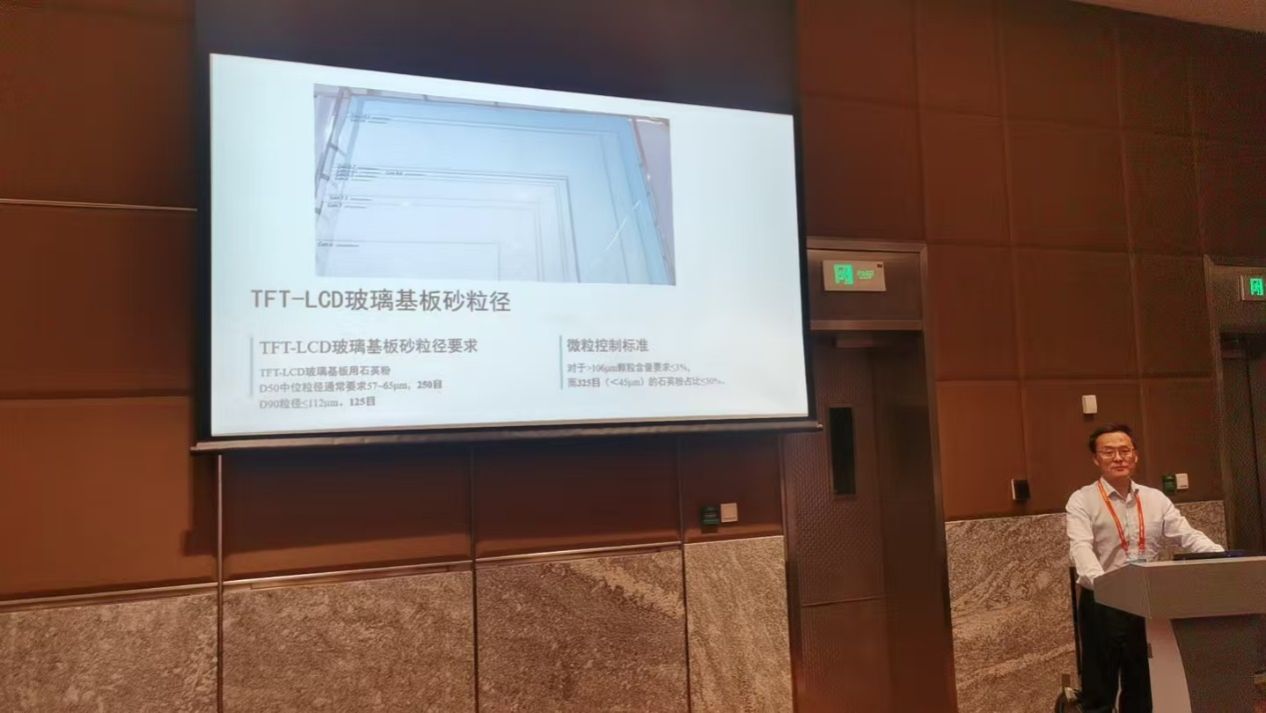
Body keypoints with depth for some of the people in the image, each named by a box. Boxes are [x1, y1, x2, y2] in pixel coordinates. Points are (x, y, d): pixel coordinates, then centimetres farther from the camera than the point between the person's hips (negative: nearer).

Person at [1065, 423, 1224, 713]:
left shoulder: (1156, 499, 9)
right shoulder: (1082, 500, -6)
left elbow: (1188, 536, 1)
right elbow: (1081, 547, -19)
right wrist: (1100, 580, -38)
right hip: (1102, 605, -4)